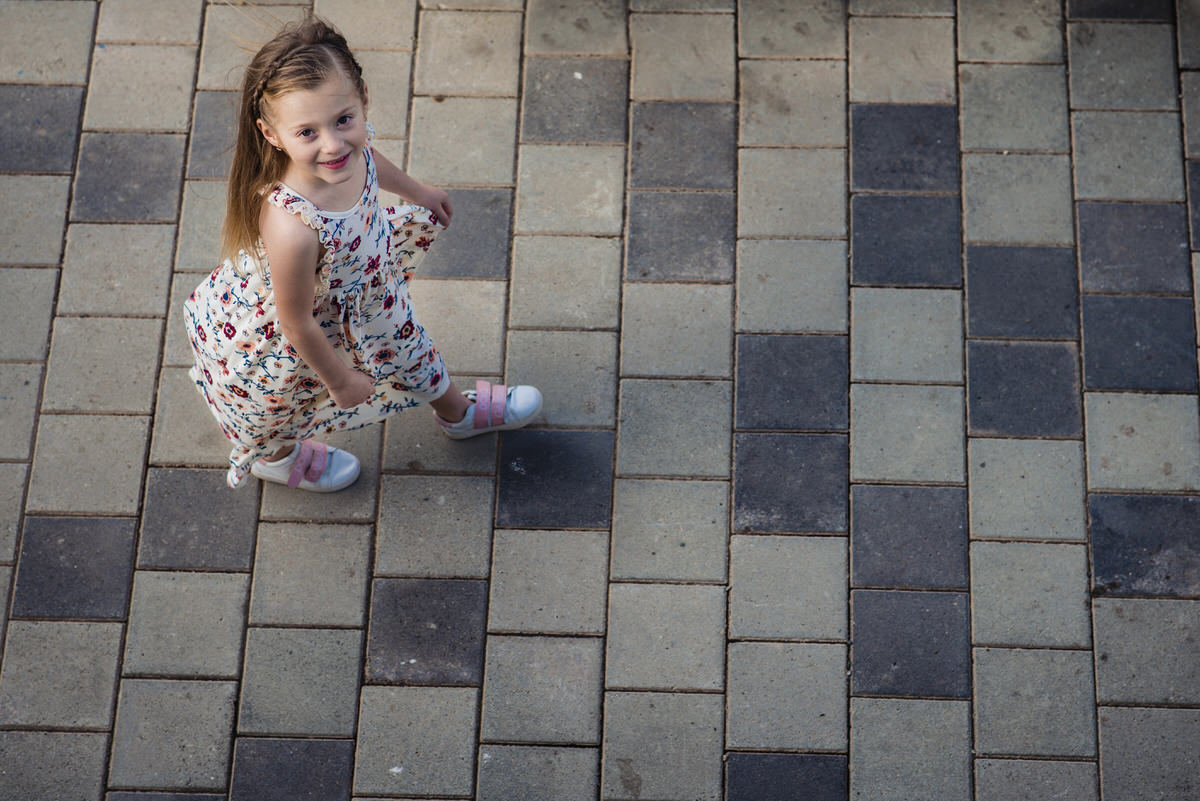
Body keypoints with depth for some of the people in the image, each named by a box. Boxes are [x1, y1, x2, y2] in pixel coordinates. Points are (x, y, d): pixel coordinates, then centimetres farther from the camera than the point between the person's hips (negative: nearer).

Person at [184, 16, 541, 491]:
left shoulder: (349, 142, -29)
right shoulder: (292, 227, -49)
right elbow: (296, 323, -31)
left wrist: (416, 191, 20)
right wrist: (339, 379, -14)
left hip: (363, 284, 6)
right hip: (277, 338, -6)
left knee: (404, 343, 33)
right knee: (282, 406, 28)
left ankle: (457, 412, 66)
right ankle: (275, 457, 64)